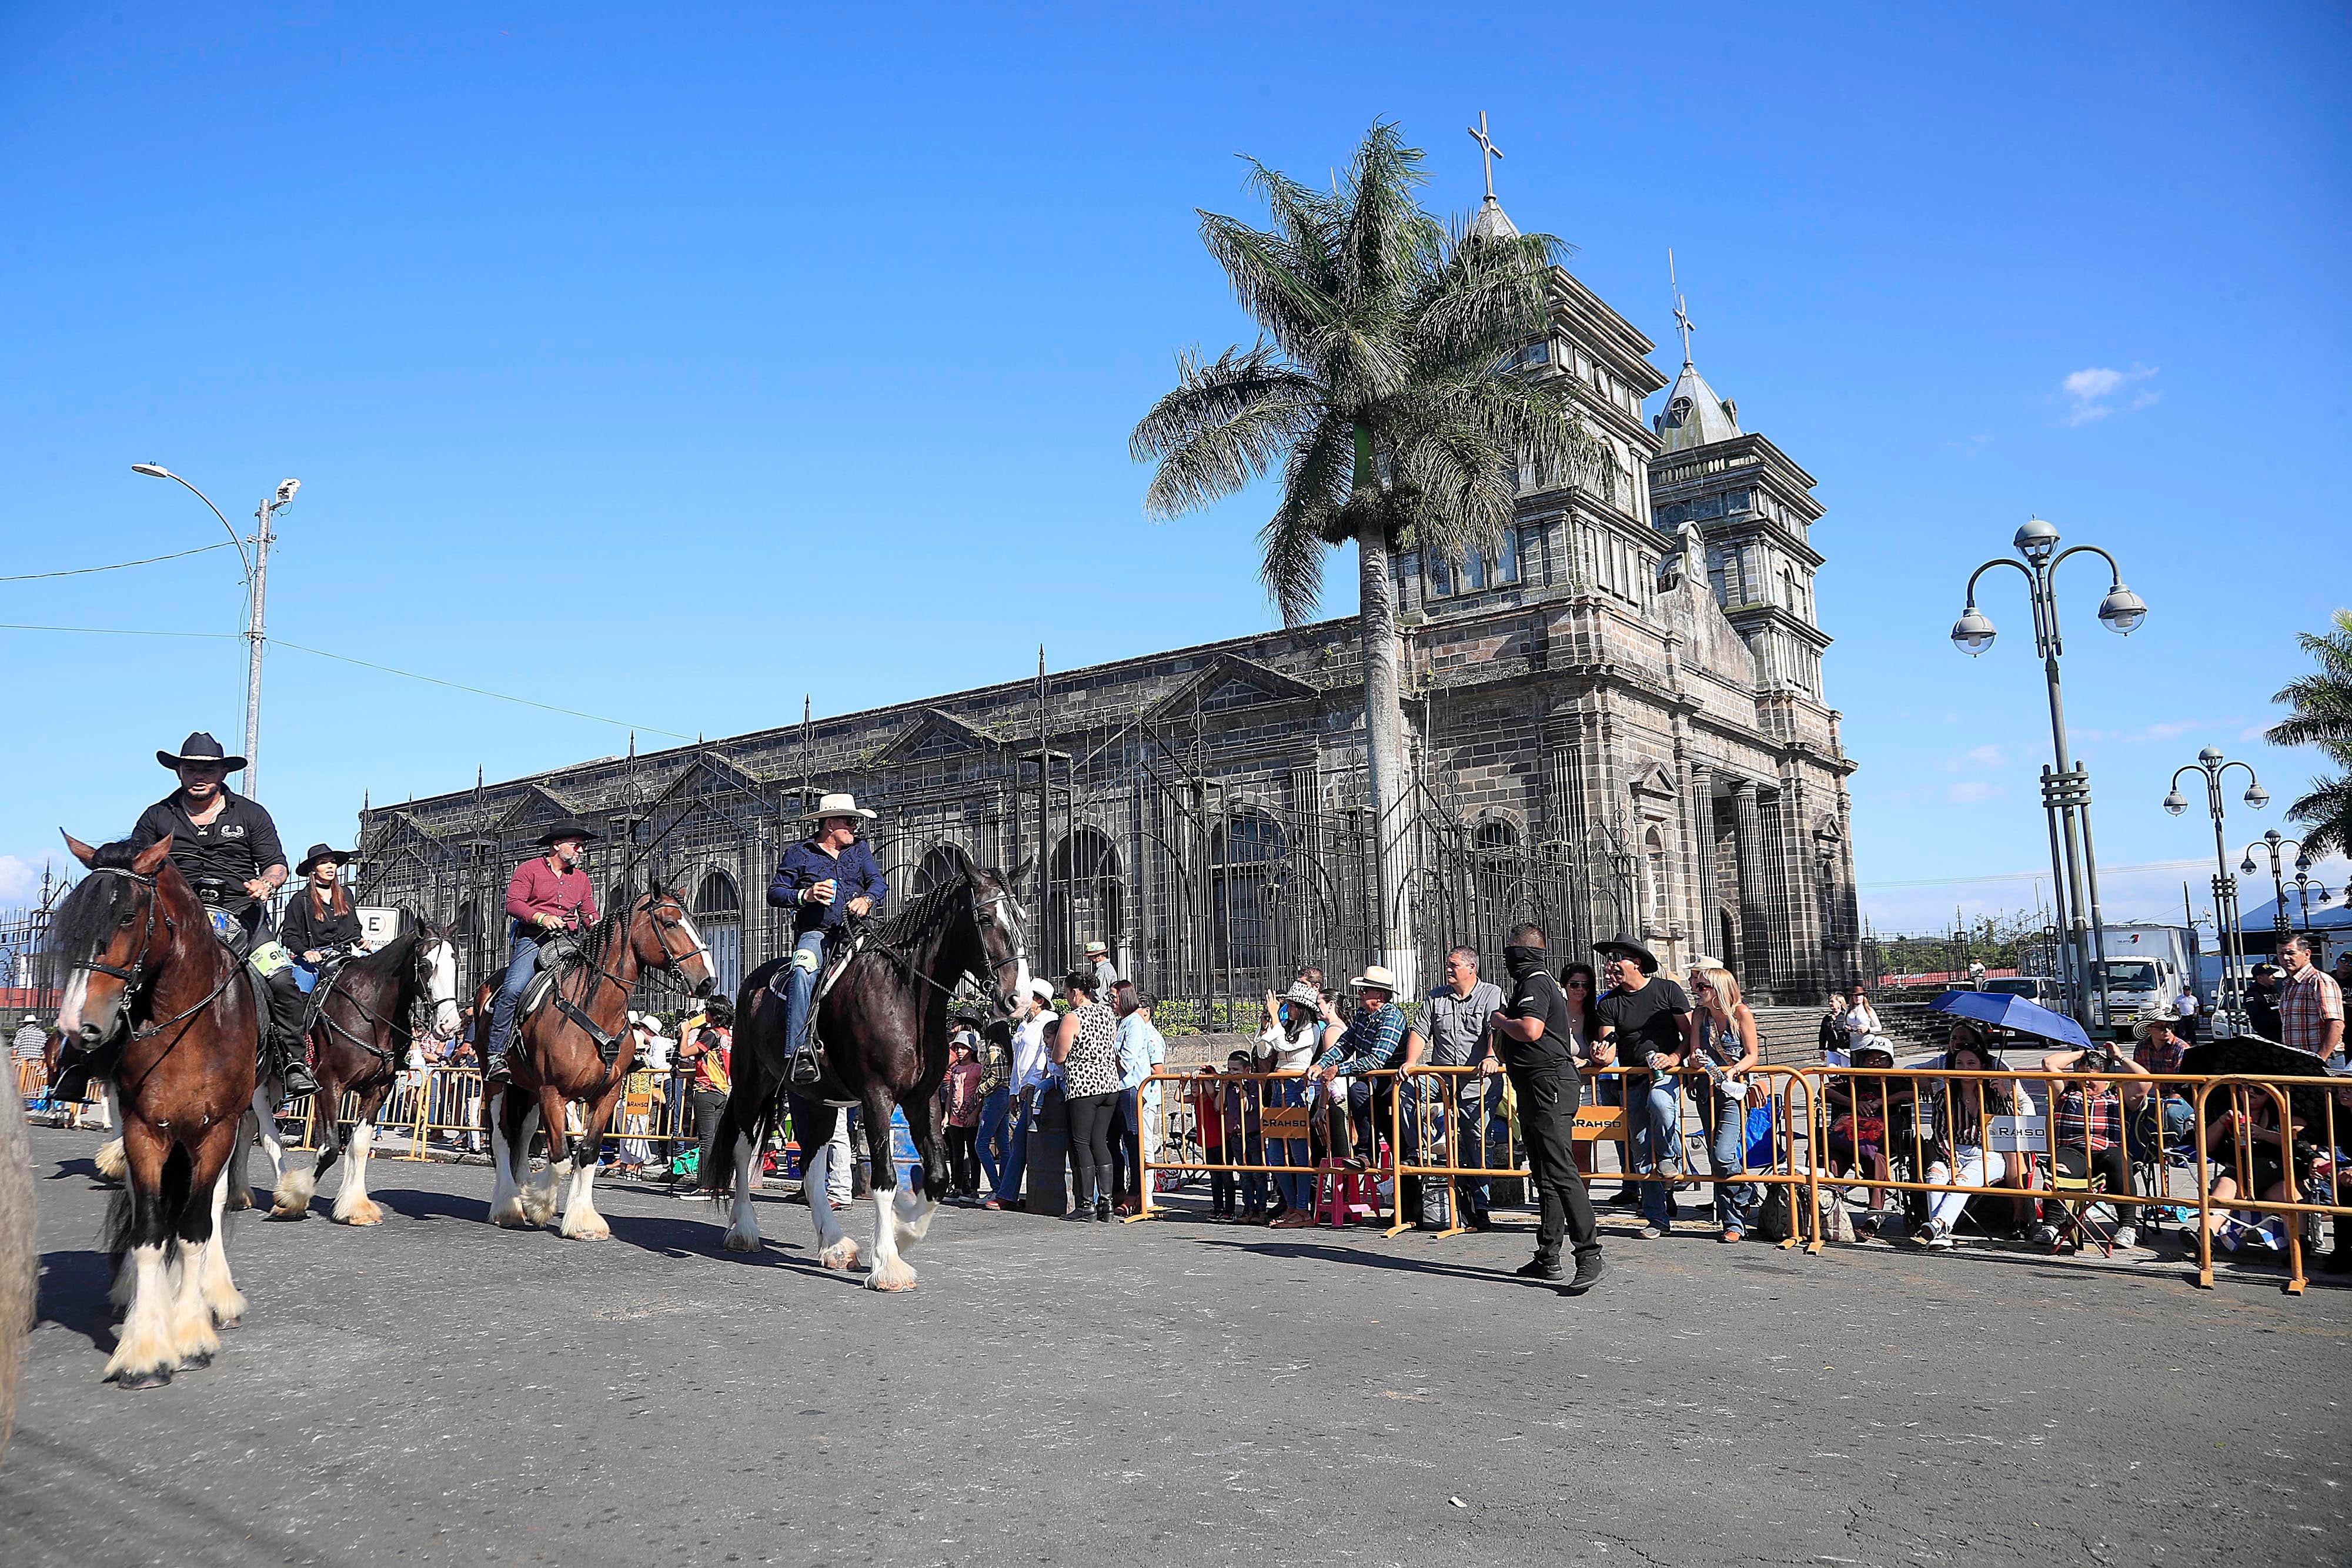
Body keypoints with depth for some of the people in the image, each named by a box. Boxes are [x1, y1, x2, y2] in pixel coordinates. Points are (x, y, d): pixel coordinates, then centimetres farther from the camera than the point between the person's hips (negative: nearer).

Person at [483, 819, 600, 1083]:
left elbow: (590, 915, 24)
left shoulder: (581, 878, 23)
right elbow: (513, 903, -4)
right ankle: (495, 1055, -20)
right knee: (513, 989, -25)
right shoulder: (530, 869, 7)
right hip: (533, 938, -4)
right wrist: (542, 918, -19)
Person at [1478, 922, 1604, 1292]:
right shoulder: (1539, 980, 22)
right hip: (1537, 1087, 11)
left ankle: (1589, 1255, -15)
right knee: (1543, 1174, 13)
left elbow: (1529, 1030, -27)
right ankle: (1548, 1258, 18)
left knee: (1559, 1171, -14)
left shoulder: (1535, 982, -11)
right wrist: (1495, 1056, 23)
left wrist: (1500, 1019, -9)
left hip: (1548, 1083, -11)